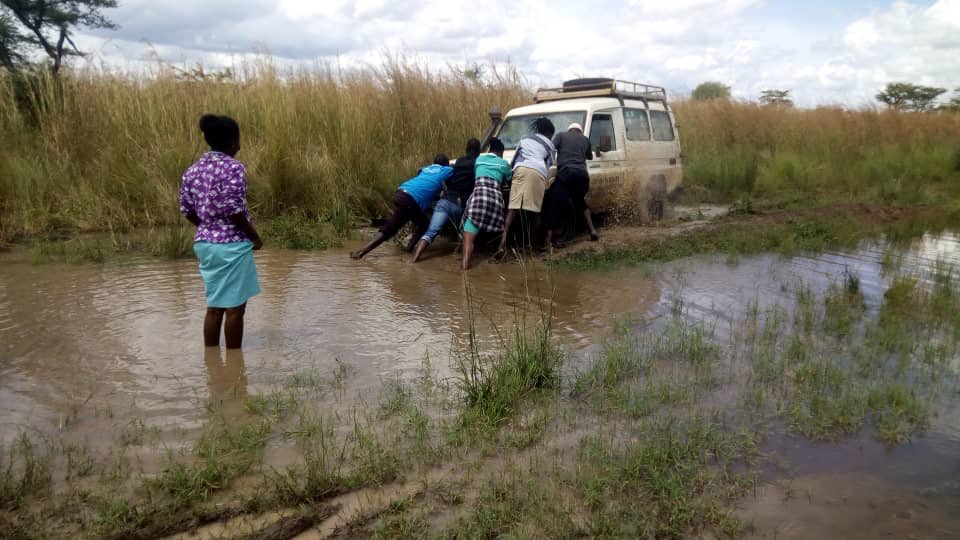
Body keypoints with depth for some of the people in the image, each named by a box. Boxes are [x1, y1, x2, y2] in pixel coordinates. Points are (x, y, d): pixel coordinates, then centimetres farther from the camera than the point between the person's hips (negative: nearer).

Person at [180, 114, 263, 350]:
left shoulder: (193, 170, 7)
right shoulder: (233, 168, -15)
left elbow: (187, 210, 8)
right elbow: (233, 210, -21)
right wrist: (255, 237, -8)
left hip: (205, 243, 7)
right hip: (232, 245, -7)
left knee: (215, 305, 16)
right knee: (235, 307, 4)